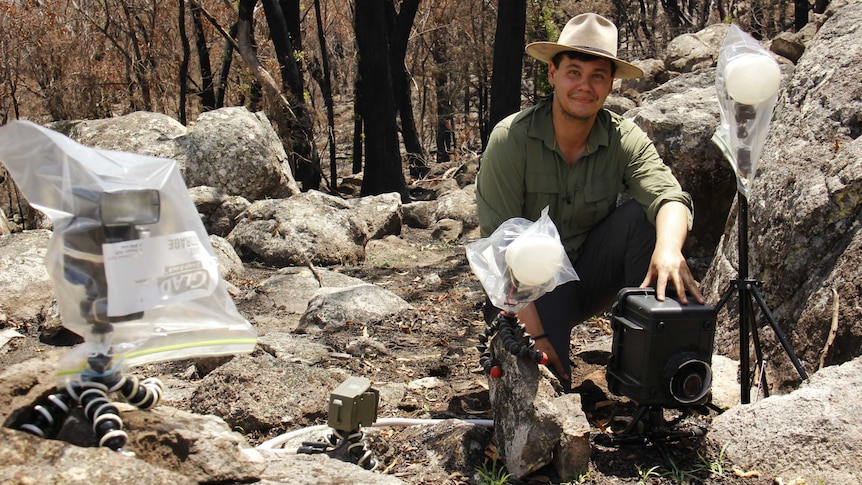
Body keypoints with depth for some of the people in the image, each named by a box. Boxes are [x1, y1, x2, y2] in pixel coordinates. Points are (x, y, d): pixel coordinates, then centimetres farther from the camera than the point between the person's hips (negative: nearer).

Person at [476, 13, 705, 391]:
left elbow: (669, 196, -27)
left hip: (589, 279, 4)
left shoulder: (625, 140, -9)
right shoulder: (510, 139, -17)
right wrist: (533, 330, -27)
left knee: (640, 215, -23)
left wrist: (669, 248, -52)